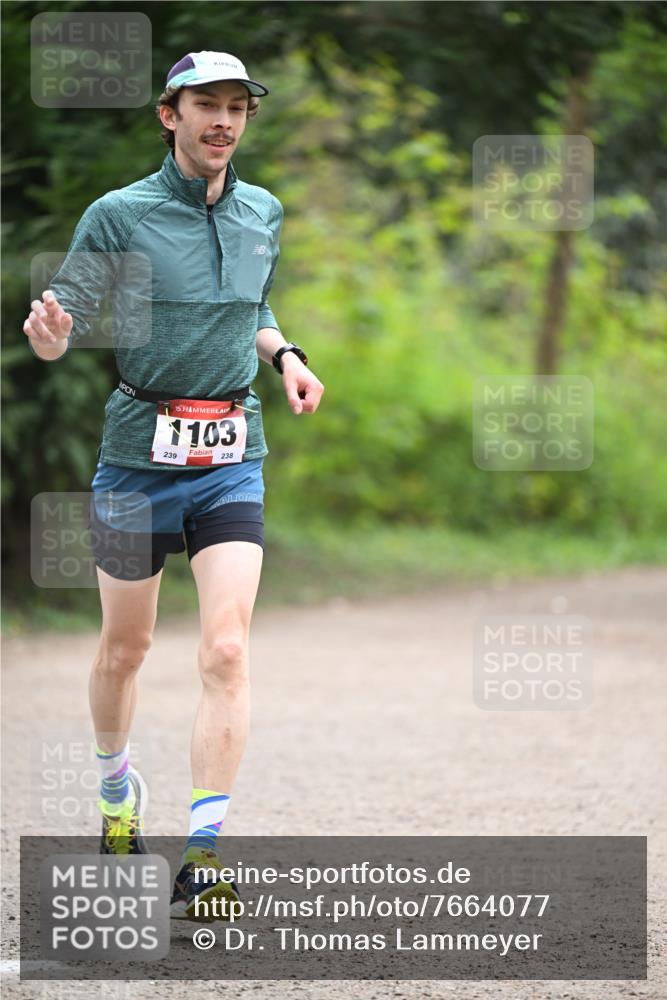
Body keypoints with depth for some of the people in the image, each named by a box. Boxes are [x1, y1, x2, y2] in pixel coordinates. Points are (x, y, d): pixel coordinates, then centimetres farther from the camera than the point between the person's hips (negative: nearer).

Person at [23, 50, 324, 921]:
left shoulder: (263, 214, 7)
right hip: (138, 455, -2)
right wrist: (50, 337, -32)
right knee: (126, 647, 12)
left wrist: (283, 356, 5)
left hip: (233, 461, 2)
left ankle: (203, 857, -13)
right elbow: (67, 320, -9)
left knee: (226, 650, -12)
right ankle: (117, 788, 41)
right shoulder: (119, 215, -7)